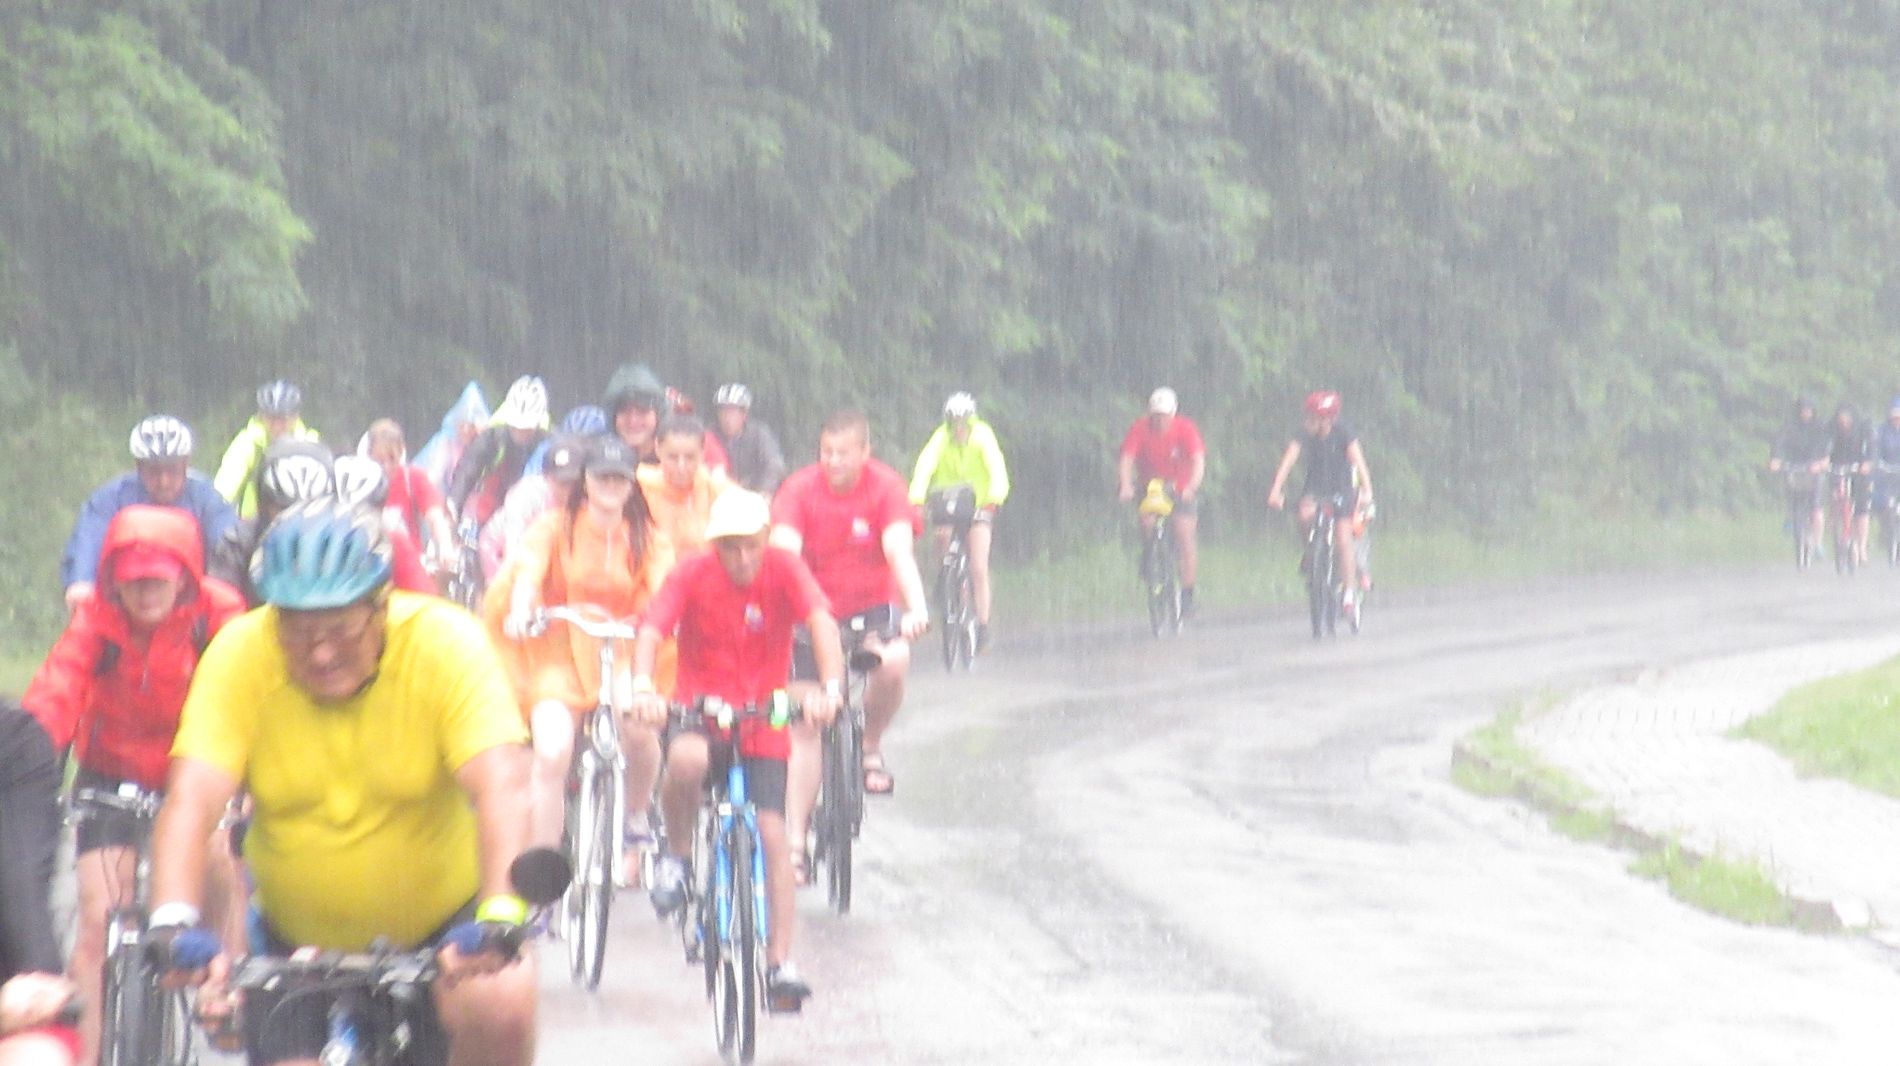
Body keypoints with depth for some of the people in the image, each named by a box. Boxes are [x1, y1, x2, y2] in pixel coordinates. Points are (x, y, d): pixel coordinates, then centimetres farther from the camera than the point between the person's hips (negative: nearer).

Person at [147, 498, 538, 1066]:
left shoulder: (445, 643, -19)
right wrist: (173, 922, -44)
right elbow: (191, 799, -27)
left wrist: (500, 913, -47)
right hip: (300, 941, 2)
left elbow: (501, 787, -30)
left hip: (443, 927, -2)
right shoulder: (239, 656, -17)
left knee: (500, 1008, -28)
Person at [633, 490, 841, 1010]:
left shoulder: (784, 569, -10)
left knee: (772, 833, -9)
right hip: (698, 708, -1)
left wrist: (830, 686, -42)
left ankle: (781, 962, -1)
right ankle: (677, 852, -8)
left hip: (762, 718, 1)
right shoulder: (693, 574, -11)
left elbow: (821, 622, -23)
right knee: (687, 760, -36)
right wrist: (643, 686, -42)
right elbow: (651, 631, -22)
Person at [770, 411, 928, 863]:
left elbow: (899, 551, -26)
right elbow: (783, 552, -26)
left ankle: (871, 746, -3)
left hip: (872, 606, 0)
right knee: (805, 727, -5)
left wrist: (917, 607, -43)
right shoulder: (799, 490, -14)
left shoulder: (885, 487, -14)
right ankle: (795, 841, 1)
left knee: (894, 661, -32)